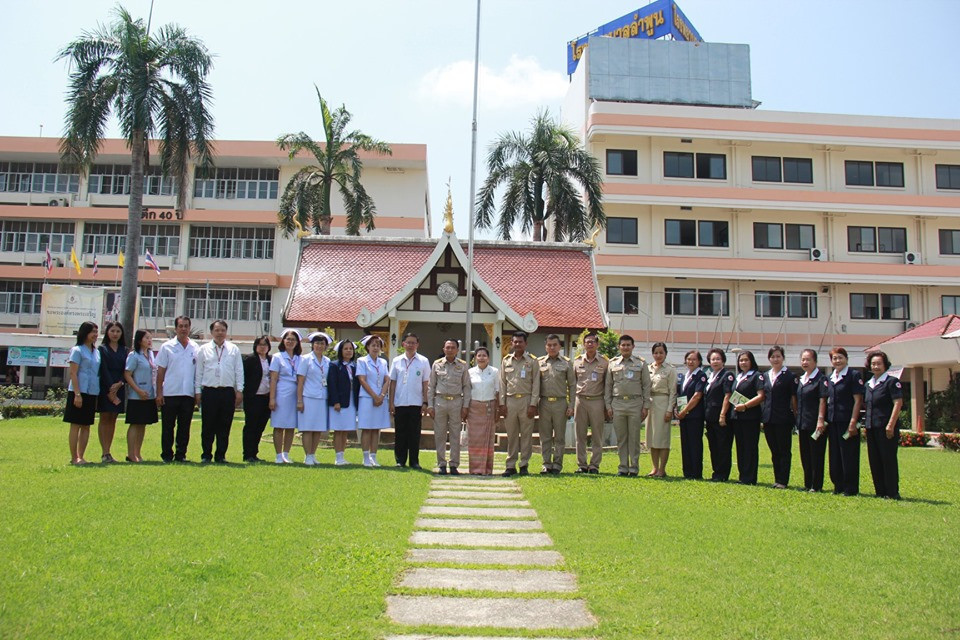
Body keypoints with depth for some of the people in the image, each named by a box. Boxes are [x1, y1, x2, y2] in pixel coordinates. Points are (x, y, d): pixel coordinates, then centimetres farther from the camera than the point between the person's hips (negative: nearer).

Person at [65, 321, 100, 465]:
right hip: (79, 392, -6)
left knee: (86, 426, 8)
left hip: (92, 394, 6)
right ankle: (74, 457, 4)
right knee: (76, 425, -1)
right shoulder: (77, 350, -6)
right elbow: (73, 373, -10)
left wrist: (98, 394, 10)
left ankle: (80, 456, 15)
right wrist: (77, 394, -17)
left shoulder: (97, 352, 13)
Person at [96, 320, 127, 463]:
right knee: (104, 419, -2)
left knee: (113, 420, 6)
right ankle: (105, 453, -2)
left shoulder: (125, 350, 11)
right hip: (105, 388, -4)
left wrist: (119, 384, -11)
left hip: (119, 388, 4)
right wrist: (110, 389, -14)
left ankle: (107, 452, 10)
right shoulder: (102, 349, 0)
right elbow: (103, 370, -7)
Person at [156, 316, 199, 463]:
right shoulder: (167, 347, 2)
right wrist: (159, 393, -5)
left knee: (185, 427, 6)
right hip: (169, 394, -2)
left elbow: (199, 372, 9)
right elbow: (160, 371, 1)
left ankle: (181, 454, 15)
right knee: (167, 427, 4)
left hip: (188, 394, 2)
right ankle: (167, 455, 13)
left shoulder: (196, 348, 8)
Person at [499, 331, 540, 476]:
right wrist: (502, 403, 3)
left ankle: (524, 465, 10)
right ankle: (511, 465, 12)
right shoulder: (506, 360, 11)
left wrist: (533, 404, -7)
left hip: (526, 400, -2)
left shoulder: (532, 361, 3)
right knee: (511, 435, 6)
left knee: (526, 434, 2)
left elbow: (536, 384, -1)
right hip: (510, 400, 2)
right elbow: (502, 383, 10)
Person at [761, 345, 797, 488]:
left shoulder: (789, 376, -4)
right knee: (774, 451, 11)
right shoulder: (765, 376, 13)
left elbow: (794, 398, -4)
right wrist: (763, 415, 9)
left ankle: (783, 481, 5)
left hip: (783, 419, -6)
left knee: (784, 450, 1)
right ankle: (777, 479, 19)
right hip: (768, 418, 6)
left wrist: (795, 416, -7)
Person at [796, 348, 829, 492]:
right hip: (802, 423, 8)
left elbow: (822, 400, -14)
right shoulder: (800, 379, 14)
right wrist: (797, 418, 14)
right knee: (805, 455, 12)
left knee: (816, 455, -1)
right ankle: (807, 484, 21)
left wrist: (821, 420, -19)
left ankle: (816, 485, 6)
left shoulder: (821, 379, -8)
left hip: (815, 423, -8)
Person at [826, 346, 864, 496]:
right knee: (835, 455, 10)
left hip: (847, 421, -6)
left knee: (849, 456, -1)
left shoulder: (854, 375, -6)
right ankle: (838, 486, 19)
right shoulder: (829, 378, 14)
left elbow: (858, 400, -10)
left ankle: (851, 488, 7)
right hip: (832, 421, 7)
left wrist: (853, 422, -16)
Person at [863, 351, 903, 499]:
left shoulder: (892, 381, -6)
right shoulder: (868, 384, 15)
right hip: (872, 428, 7)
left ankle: (893, 493, 5)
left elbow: (898, 403, -13)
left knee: (889, 459, -3)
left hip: (886, 427, -7)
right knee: (874, 461, 10)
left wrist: (891, 425, -19)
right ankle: (880, 492, 18)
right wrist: (866, 423, 10)